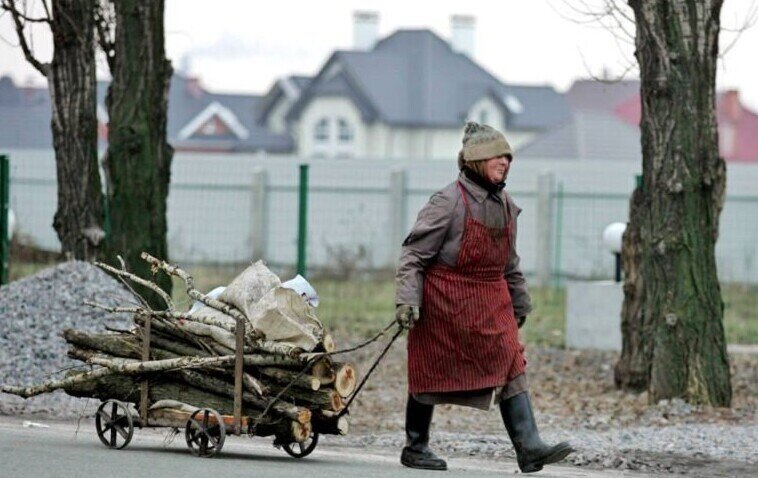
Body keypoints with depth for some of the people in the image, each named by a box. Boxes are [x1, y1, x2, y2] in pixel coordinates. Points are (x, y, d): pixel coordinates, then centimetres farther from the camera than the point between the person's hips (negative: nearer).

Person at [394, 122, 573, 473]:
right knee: (431, 374, 6)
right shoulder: (449, 202, -14)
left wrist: (519, 303, 24)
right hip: (444, 303, -6)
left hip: (491, 305, 6)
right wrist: (406, 299, -21)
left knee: (511, 369, -6)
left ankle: (529, 448, -12)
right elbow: (414, 253, -13)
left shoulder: (506, 206, 9)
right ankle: (415, 448, 21)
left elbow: (509, 264, 21)